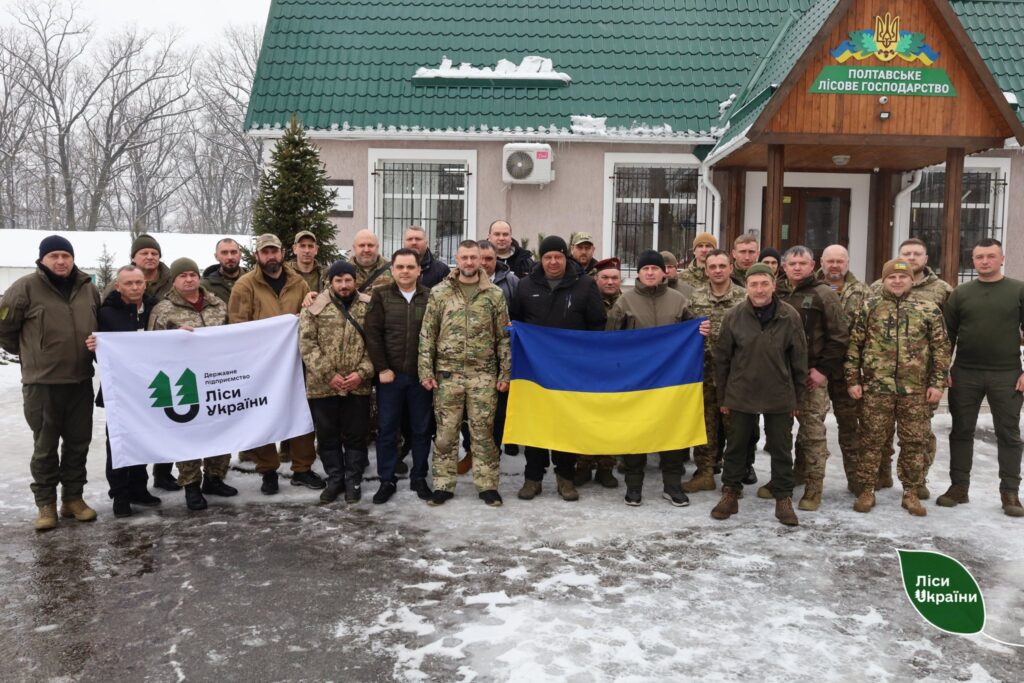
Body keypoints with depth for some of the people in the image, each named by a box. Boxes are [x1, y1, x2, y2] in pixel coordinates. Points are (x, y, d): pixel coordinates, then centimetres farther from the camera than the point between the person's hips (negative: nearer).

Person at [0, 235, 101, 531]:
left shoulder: (88, 289, 7)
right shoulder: (26, 287, -8)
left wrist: (94, 351, 9)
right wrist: (29, 353, 7)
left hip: (81, 381, 4)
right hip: (42, 382, -4)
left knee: (78, 442, 11)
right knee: (45, 446, 6)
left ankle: (73, 497, 24)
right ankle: (46, 503, 17)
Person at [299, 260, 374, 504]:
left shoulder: (369, 307, 2)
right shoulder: (314, 308, -1)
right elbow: (307, 345, -6)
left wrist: (362, 372, -13)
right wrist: (328, 375, -14)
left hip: (358, 385, 0)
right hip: (322, 385, 0)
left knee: (356, 435, 8)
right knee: (327, 435, 10)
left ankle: (353, 480, 22)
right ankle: (334, 479, 26)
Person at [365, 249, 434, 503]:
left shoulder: (430, 297, 3)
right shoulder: (380, 295, 2)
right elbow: (373, 335, -3)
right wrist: (382, 368, -9)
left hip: (421, 375, 1)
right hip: (389, 374, 0)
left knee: (421, 429, 8)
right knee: (387, 429, 6)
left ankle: (419, 478, 21)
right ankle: (387, 480, 17)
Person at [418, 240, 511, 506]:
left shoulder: (494, 295, 4)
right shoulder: (439, 293, 3)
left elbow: (504, 337, 5)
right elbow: (427, 335, 3)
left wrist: (505, 373, 0)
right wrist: (426, 371, -3)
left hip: (484, 375, 0)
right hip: (447, 374, 0)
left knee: (483, 432, 6)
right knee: (445, 432, 6)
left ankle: (487, 486, 15)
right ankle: (443, 485, 16)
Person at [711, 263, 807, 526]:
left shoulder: (790, 316, -7)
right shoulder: (734, 316, -7)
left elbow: (799, 359, 1)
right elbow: (722, 357, 0)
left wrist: (797, 396, 4)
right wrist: (722, 396, 3)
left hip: (779, 396, 0)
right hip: (741, 394, 0)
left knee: (781, 449, 10)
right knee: (736, 446, 11)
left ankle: (784, 499, 23)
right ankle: (730, 493, 25)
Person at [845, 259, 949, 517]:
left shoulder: (929, 309, 5)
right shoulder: (869, 308, 4)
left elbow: (941, 348, 6)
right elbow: (854, 346, 5)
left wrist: (937, 383, 0)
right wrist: (852, 380, 0)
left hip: (915, 390, 1)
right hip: (875, 388, 0)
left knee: (915, 442, 7)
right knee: (871, 440, 5)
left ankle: (911, 493, 20)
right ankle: (866, 490, 17)